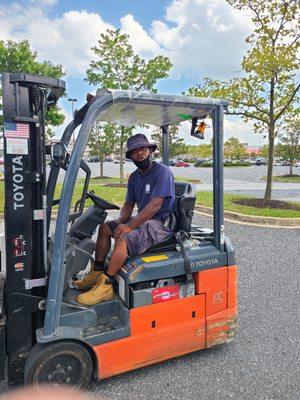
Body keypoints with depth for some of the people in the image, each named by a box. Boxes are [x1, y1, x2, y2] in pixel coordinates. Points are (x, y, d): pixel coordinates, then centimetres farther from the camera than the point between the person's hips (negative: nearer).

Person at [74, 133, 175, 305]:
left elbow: (155, 205, -24)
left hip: (160, 223, -9)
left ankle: (106, 286, -24)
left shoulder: (162, 172, -14)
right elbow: (129, 204, 15)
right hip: (142, 220, 9)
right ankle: (98, 273, 11)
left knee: (124, 237, -31)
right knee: (105, 228, 9)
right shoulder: (134, 177, 12)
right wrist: (120, 223, -6)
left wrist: (129, 226, -25)